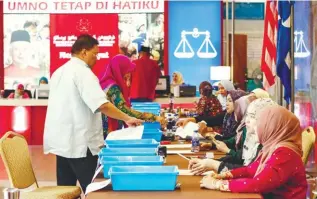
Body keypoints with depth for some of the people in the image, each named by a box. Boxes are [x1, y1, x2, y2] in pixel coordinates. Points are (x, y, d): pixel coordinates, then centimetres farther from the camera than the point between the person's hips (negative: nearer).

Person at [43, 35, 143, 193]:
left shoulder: (59, 72, 14)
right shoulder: (83, 72, -13)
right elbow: (102, 105, -23)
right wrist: (127, 118, -17)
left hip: (61, 141, 9)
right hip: (79, 142, -9)